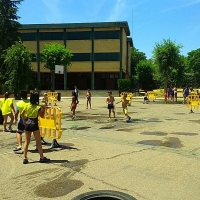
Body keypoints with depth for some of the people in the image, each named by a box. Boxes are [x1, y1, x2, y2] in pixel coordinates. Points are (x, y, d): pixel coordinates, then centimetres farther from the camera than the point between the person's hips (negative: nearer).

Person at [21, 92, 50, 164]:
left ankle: (25, 158, 11)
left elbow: (22, 113, 8)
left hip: (27, 124, 4)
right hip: (34, 125, -4)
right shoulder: (38, 107, -10)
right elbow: (42, 116, 1)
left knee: (27, 142, 11)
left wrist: (24, 121, 19)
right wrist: (43, 109, 4)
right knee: (38, 142, 6)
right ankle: (42, 157, 11)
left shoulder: (27, 105, 2)